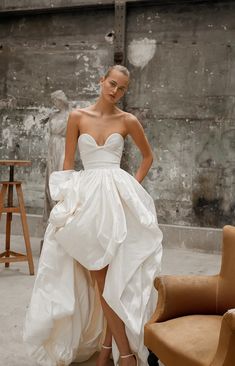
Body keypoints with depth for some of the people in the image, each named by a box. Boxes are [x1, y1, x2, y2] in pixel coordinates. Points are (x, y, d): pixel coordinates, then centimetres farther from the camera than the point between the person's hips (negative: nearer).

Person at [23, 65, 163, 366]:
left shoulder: (128, 121, 6)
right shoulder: (77, 117, 6)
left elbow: (148, 156, 18)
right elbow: (68, 162, 7)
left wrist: (134, 185, 7)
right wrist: (68, 196, 0)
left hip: (117, 197, 0)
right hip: (86, 196, 1)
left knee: (113, 273, -1)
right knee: (100, 273, 0)